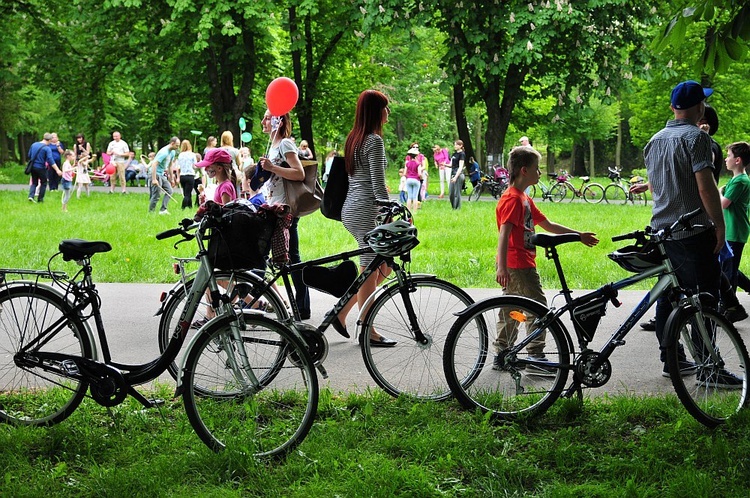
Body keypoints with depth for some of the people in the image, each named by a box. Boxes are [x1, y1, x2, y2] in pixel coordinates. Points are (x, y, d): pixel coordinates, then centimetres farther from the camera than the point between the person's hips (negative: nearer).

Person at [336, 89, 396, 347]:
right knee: (370, 272, -1)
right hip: (365, 212, -9)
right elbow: (378, 185, -18)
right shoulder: (374, 141, -14)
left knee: (384, 266, 15)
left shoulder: (353, 138, 14)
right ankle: (368, 332, 6)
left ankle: (342, 312, 15)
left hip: (350, 210, 10)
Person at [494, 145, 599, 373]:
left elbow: (548, 225, 24)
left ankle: (502, 356, 18)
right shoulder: (513, 199, -15)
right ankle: (535, 358, -3)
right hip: (518, 265, -10)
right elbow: (504, 233, -25)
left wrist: (578, 235, 25)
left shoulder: (524, 199, 18)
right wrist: (502, 267, -33)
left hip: (520, 263, 10)